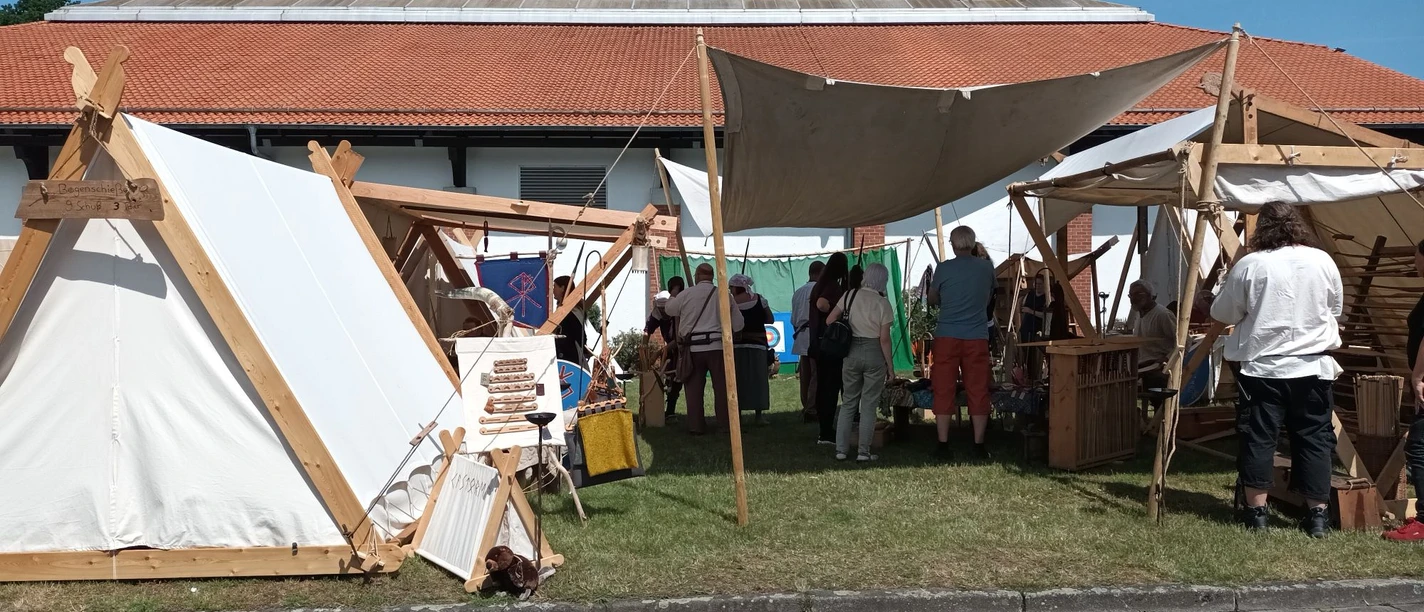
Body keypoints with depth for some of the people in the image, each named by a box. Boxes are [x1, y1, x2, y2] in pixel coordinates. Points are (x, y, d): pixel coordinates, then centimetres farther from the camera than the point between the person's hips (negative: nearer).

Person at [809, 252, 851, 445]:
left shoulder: (819, 285, 13)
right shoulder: (834, 286, -13)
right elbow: (821, 304, -29)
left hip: (819, 344, 9)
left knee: (822, 386, 12)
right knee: (832, 387, -6)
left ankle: (824, 430, 18)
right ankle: (827, 433, -6)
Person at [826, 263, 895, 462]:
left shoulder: (850, 295, 1)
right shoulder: (883, 304, -7)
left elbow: (829, 320, 2)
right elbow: (884, 339, -9)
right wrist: (890, 366, -1)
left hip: (851, 351, 3)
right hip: (874, 354, -3)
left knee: (848, 402, 13)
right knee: (869, 404, 5)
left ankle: (841, 449, 11)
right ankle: (863, 452, 5)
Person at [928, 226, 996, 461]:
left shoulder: (944, 268, -4)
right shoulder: (986, 268, 3)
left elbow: (932, 299, 9)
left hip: (947, 336, -1)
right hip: (977, 337, 2)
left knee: (944, 391, 4)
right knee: (978, 391, 6)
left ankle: (943, 445, 4)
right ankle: (979, 445, 8)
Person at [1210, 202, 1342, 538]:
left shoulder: (1249, 265, -7)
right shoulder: (1323, 261, 1)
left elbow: (1222, 314, 2)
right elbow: (1336, 311, 13)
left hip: (1262, 368, -2)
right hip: (1313, 368, 2)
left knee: (1258, 438, 5)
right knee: (1314, 438, 9)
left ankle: (1256, 511, 8)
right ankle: (1318, 514, 13)